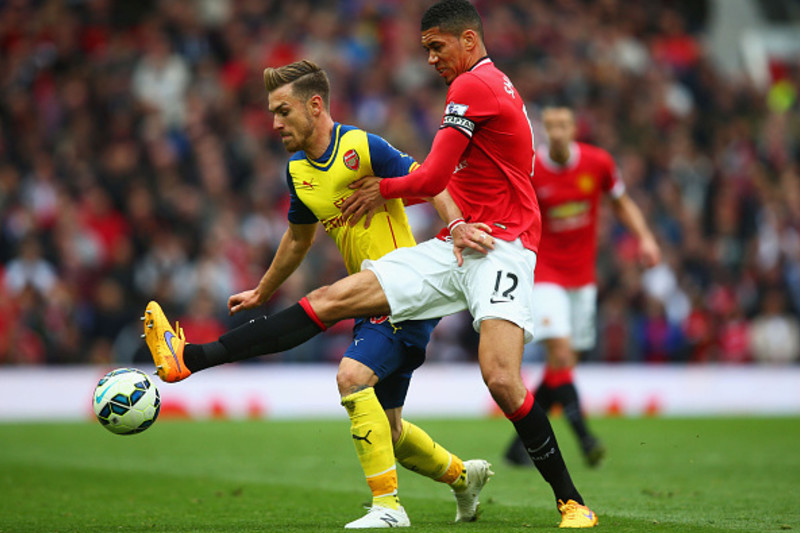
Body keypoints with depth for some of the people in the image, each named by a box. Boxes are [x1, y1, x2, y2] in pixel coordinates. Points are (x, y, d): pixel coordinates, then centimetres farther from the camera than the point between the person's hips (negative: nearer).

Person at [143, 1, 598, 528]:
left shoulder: (474, 84, -9)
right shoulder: (493, 85, 21)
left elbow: (432, 178, -8)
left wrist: (383, 189, 9)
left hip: (500, 248, -9)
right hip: (455, 246, 9)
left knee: (501, 378, -24)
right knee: (332, 298, -1)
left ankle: (572, 501, -8)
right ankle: (190, 358, -7)